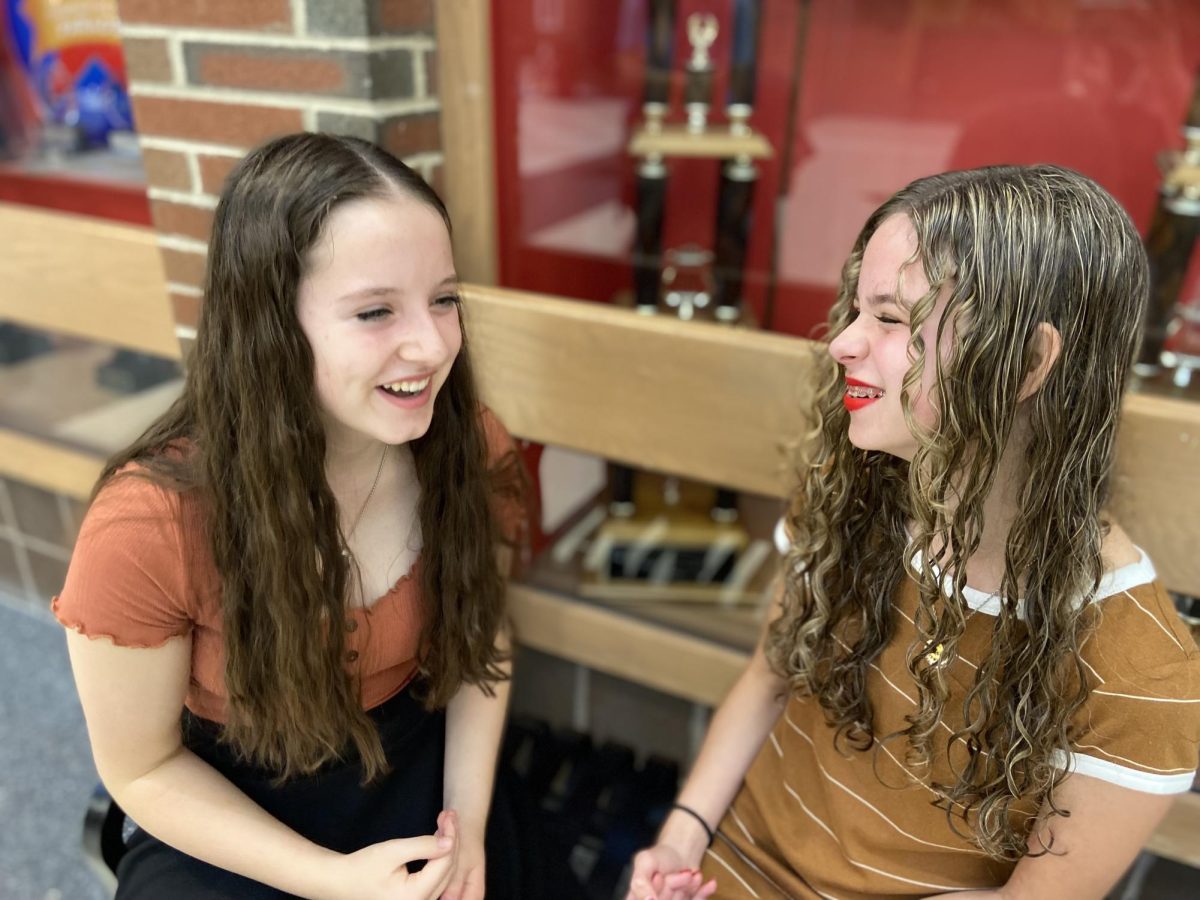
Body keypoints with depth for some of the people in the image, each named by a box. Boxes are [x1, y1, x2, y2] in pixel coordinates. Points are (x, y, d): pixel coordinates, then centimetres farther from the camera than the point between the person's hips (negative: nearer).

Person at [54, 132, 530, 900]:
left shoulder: (475, 451, -20)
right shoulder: (150, 523, -28)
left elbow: (481, 631, -2)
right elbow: (144, 769, -13)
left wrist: (467, 821, -11)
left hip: (416, 770, 3)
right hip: (229, 821, -2)